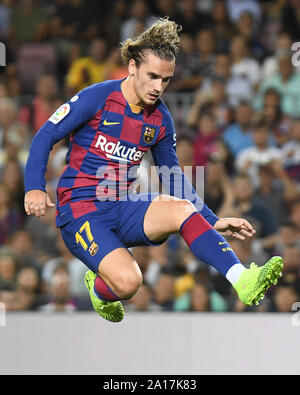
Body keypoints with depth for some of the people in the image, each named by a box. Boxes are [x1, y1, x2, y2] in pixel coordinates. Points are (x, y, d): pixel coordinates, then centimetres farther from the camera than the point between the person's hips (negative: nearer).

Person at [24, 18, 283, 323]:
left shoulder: (161, 120, 8)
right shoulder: (97, 98, -9)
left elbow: (173, 178, 18)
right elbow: (45, 136, -6)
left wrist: (213, 222, 10)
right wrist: (34, 188, -20)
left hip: (123, 209, 5)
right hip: (80, 211, -5)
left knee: (181, 209, -26)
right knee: (128, 281, -27)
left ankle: (243, 280, -34)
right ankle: (99, 290, 10)